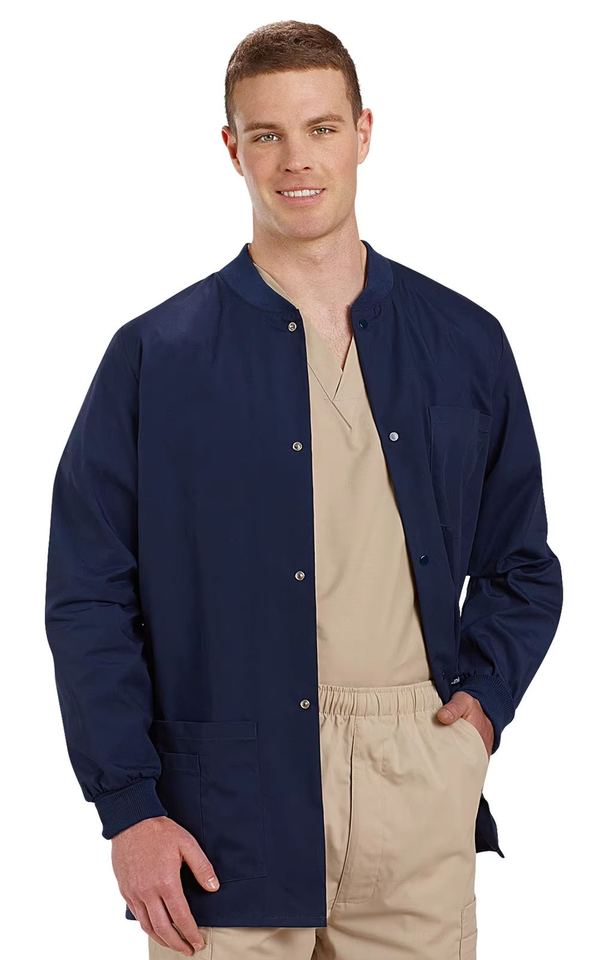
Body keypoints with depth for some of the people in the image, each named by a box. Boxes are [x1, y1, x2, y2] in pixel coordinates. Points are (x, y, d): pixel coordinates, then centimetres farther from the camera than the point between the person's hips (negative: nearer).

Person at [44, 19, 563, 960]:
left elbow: (522, 562, 16)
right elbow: (89, 597, -1)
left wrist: (485, 698, 0)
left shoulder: (465, 343, 7)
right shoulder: (156, 355, 0)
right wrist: (127, 806, -8)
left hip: (421, 787, 2)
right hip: (227, 813, -2)